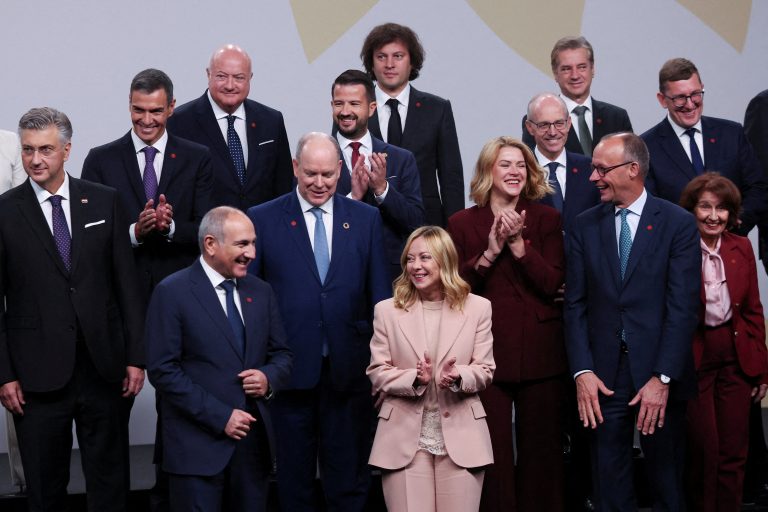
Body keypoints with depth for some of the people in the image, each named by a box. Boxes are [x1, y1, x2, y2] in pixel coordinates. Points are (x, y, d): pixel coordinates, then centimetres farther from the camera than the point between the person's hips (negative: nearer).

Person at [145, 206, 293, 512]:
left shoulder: (260, 292, 12)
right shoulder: (172, 293, -7)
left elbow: (282, 355, 17)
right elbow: (163, 370, -12)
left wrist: (269, 378, -7)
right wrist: (220, 417, -15)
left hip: (254, 440, 5)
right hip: (198, 444, -5)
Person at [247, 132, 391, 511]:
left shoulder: (366, 218, 6)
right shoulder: (262, 220, 0)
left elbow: (380, 295, 6)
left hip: (349, 369, 1)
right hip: (292, 367, -1)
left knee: (349, 479, 10)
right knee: (294, 478, 11)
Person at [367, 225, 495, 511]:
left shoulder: (477, 308, 6)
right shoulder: (387, 310, 5)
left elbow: (485, 371, 5)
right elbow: (377, 372, 3)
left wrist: (458, 376, -18)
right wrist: (415, 379, -16)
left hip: (460, 437, 0)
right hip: (405, 438, 0)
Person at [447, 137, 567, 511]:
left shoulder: (547, 219, 7)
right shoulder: (462, 223, 6)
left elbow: (552, 284, -4)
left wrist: (517, 242, -14)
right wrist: (490, 251, -14)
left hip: (540, 353, 1)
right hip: (487, 352, -1)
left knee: (542, 448, 6)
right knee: (492, 449, 0)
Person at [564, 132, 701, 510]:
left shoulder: (678, 223, -3)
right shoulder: (585, 226, 6)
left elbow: (683, 308, -8)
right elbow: (576, 304, 4)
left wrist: (663, 378, -14)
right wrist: (582, 371, -6)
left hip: (660, 376, -2)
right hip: (603, 377, 2)